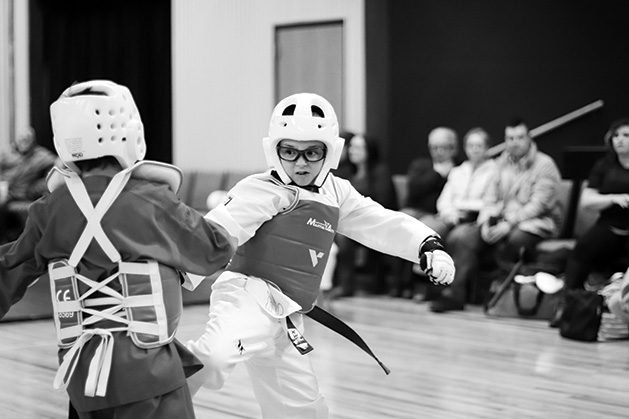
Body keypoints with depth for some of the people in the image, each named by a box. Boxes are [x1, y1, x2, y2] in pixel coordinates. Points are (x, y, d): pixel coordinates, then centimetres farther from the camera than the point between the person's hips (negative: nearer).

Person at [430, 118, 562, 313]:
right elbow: (490, 198, 11)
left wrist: (508, 224, -23)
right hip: (500, 219, 6)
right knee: (460, 236, -16)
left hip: (535, 223, -6)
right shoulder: (502, 163, 15)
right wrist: (486, 223, -9)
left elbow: (538, 204, -14)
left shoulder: (544, 165, -5)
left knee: (506, 242, -38)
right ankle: (455, 293, -20)